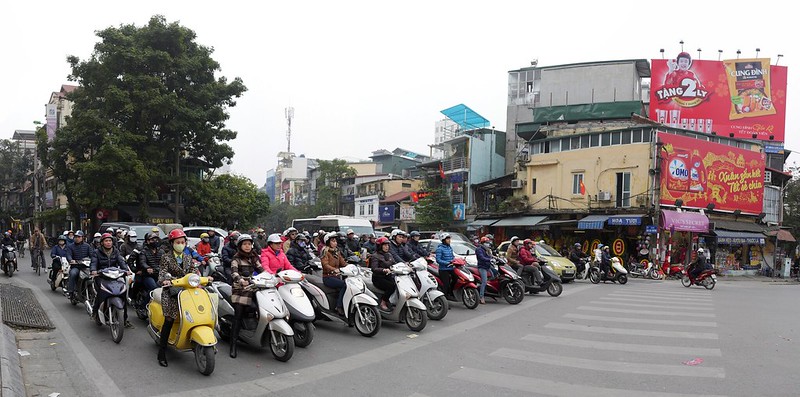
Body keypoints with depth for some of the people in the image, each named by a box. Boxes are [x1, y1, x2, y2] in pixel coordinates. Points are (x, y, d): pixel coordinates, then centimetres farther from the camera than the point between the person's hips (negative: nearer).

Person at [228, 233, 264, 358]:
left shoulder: (254, 258, 19)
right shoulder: (236, 258, 2)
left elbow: (261, 269, 15)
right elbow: (234, 272, -14)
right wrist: (241, 280, -34)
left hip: (253, 288, 6)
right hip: (240, 289, -6)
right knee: (238, 315, -12)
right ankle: (233, 345, -12)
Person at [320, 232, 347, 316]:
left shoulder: (337, 252, 19)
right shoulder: (325, 251, -3)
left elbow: (343, 263, 11)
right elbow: (325, 265, -18)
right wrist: (335, 269, -36)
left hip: (337, 277, 6)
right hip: (328, 277, -6)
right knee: (344, 284, -28)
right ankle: (339, 307, -21)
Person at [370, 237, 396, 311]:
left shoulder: (389, 255, 18)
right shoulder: (375, 256, -4)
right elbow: (374, 269, -19)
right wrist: (384, 270, -37)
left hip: (388, 277, 6)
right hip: (378, 278, -6)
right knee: (392, 286, -30)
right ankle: (383, 303, -14)